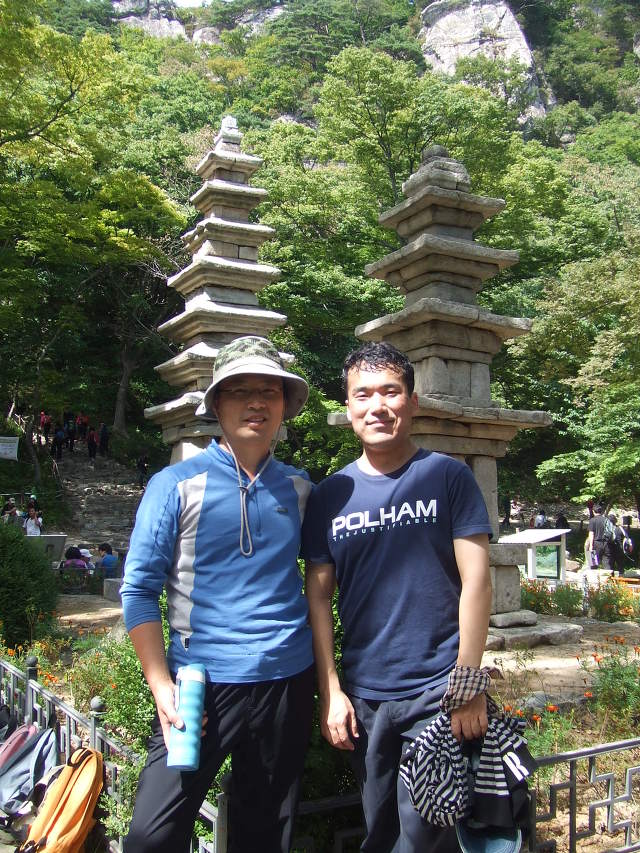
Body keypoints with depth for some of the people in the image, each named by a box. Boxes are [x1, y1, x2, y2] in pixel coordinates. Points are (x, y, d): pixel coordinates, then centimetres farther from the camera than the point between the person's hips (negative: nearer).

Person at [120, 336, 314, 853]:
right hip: (201, 683, -3)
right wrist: (161, 685, -14)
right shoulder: (176, 484, -5)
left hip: (288, 680, 4)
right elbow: (140, 588, -6)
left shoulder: (299, 488, 6)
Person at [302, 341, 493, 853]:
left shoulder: (449, 477, -3)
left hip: (438, 693, -3)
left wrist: (468, 687, -10)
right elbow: (318, 595, 5)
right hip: (362, 699, 3)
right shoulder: (331, 495, 4)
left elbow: (476, 582, -6)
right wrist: (330, 690, -1)